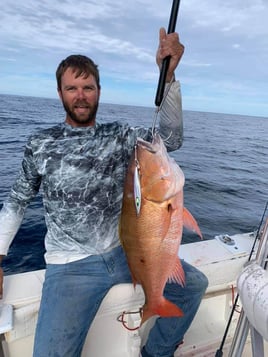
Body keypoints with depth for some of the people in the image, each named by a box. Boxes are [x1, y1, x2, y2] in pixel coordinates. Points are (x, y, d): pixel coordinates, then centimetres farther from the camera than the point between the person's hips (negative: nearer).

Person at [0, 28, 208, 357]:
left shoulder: (120, 136, 2)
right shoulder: (39, 145, 0)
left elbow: (170, 139, -13)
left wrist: (168, 75, -24)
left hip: (124, 250, 2)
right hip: (71, 265, -1)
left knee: (194, 284, -2)